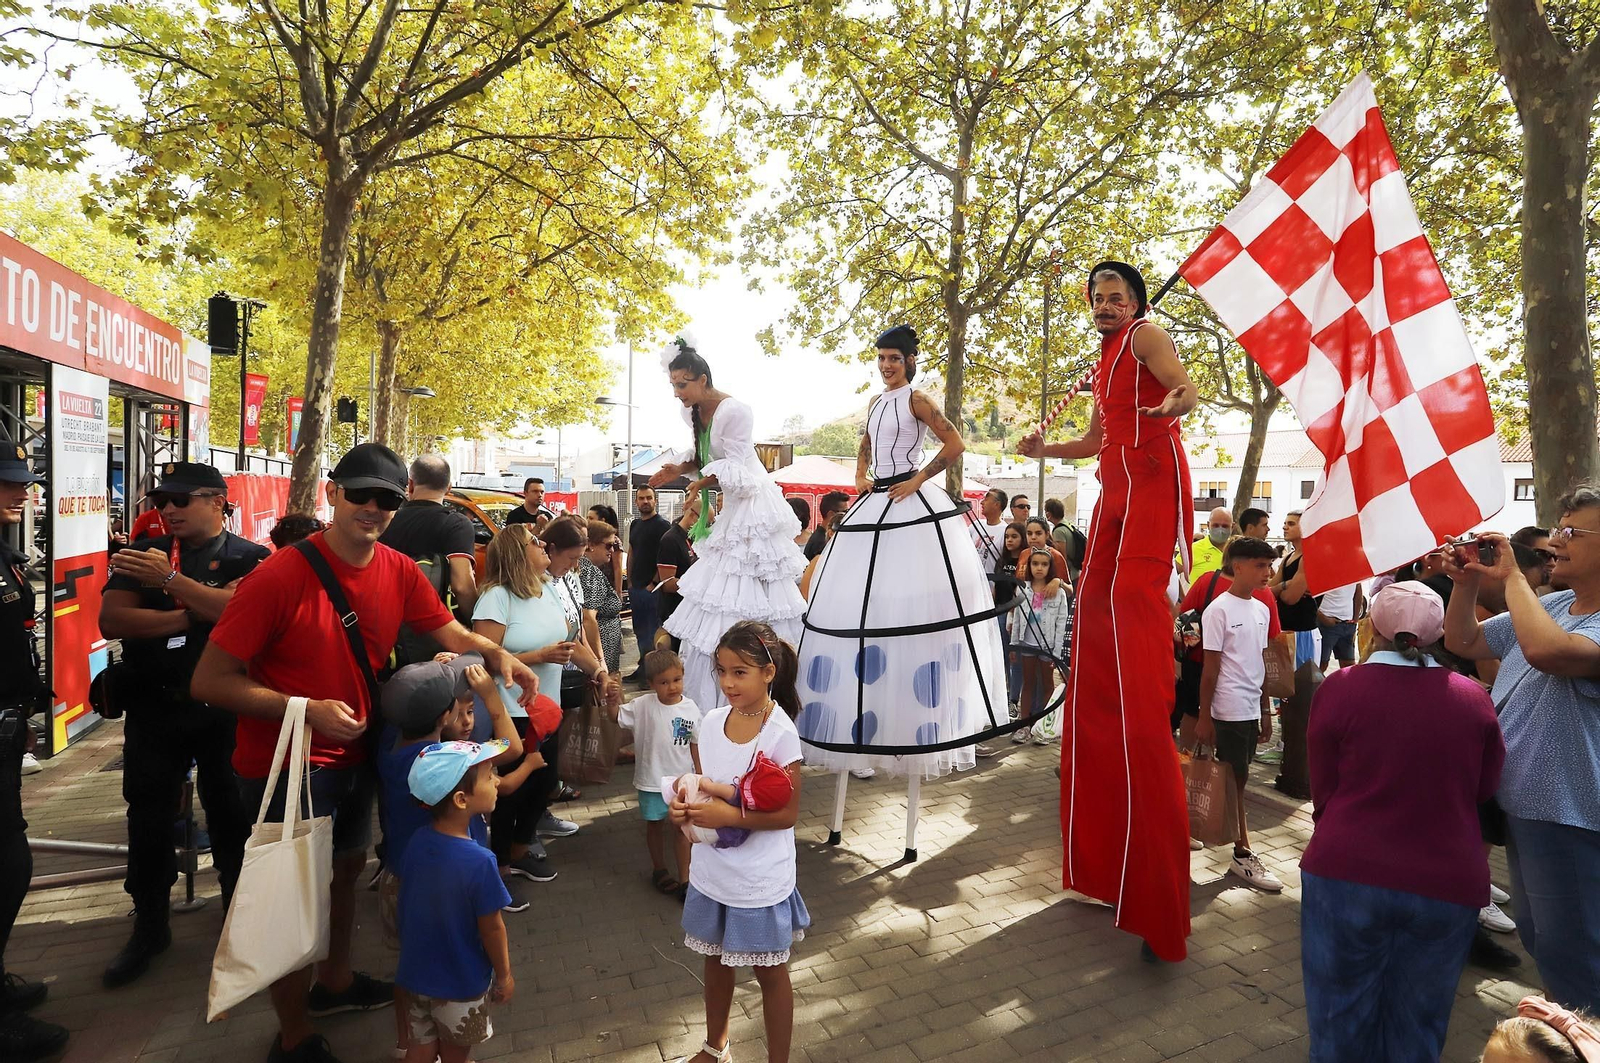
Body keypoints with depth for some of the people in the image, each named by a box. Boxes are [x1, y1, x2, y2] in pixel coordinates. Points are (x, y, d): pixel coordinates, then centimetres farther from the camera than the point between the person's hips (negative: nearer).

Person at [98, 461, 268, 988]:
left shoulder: (252, 559, -5)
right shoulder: (144, 554, 5)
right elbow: (111, 620, -7)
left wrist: (170, 579, -23)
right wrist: (196, 613, -17)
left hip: (226, 708, -3)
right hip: (154, 708, 3)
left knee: (233, 819, 9)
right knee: (147, 821, 13)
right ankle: (149, 928, 32)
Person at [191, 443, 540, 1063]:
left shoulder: (399, 572, -6)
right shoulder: (281, 575, -24)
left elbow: (454, 635, 3)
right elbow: (209, 681, -20)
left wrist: (496, 656, -18)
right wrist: (307, 709, -27)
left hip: (353, 755, 7)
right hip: (286, 765, -6)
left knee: (346, 867, 25)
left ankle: (335, 981, 52)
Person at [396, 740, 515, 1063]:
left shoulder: (417, 843, -14)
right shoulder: (478, 862, -33)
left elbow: (409, 908, 0)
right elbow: (492, 929, -21)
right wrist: (504, 976, -5)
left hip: (416, 974, 5)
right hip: (461, 984, -5)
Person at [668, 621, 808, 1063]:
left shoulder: (781, 734, -22)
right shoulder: (711, 722, -5)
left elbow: (788, 813, -19)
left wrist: (730, 815, -29)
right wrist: (684, 805, -14)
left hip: (760, 879, -6)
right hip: (711, 870, 6)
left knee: (770, 972, 15)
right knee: (716, 960, 25)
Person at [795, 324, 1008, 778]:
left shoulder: (916, 399, -5)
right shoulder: (876, 403, 17)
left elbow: (955, 445, -14)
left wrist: (917, 480, -14)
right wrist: (860, 476, 10)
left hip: (910, 504, -8)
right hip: (875, 504, 8)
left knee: (910, 601, -7)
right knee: (861, 602, 7)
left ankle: (922, 718, 2)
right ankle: (867, 712, 16)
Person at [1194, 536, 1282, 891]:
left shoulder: (1261, 610, 10)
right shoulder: (1218, 610, -11)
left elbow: (1260, 663, 15)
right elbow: (1210, 667, -11)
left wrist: (1266, 710, 15)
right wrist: (1203, 718, -10)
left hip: (1252, 708, 7)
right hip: (1229, 710, -7)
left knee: (1237, 778, 10)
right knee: (1237, 780, 1)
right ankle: (1242, 854, 11)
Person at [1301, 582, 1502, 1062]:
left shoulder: (1340, 688, -11)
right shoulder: (1473, 697, -4)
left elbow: (1323, 793, -3)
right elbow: (1485, 786, 11)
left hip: (1347, 873, -2)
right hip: (1447, 884, 2)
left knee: (1341, 1022, 13)